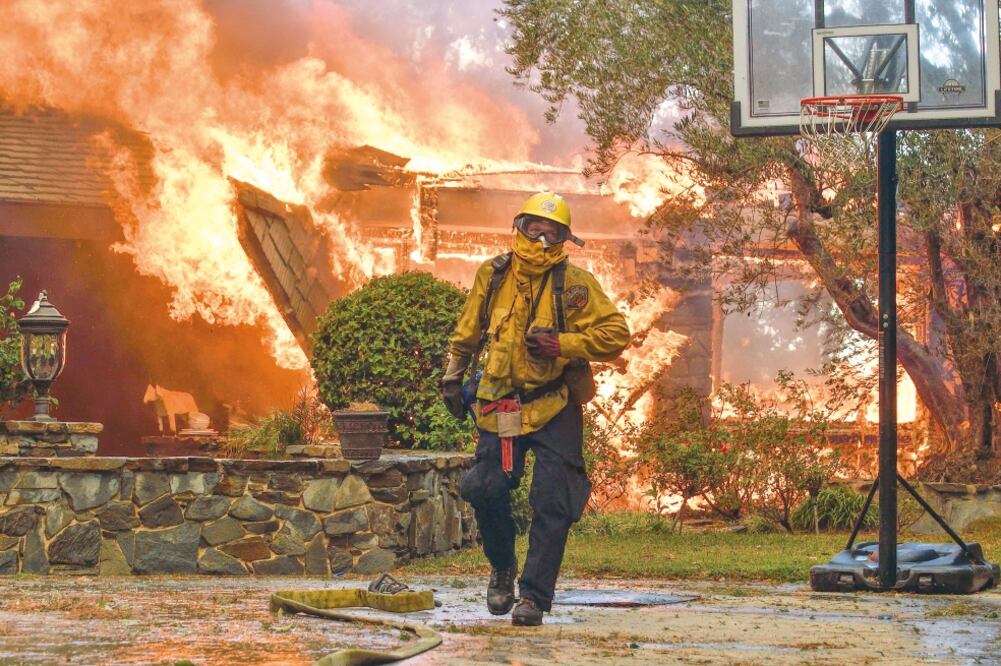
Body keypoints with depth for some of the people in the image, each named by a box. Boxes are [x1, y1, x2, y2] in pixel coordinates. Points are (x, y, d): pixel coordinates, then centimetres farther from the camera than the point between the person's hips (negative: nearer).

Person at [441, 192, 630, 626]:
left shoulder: (573, 284, -6)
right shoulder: (493, 276, 5)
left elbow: (616, 334, -8)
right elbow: (467, 331, 20)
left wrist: (561, 344, -18)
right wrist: (453, 378, 20)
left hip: (554, 410, -3)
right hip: (500, 408, 3)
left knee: (552, 505, -6)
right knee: (485, 490, -4)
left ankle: (534, 595, 2)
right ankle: (503, 569, 23)